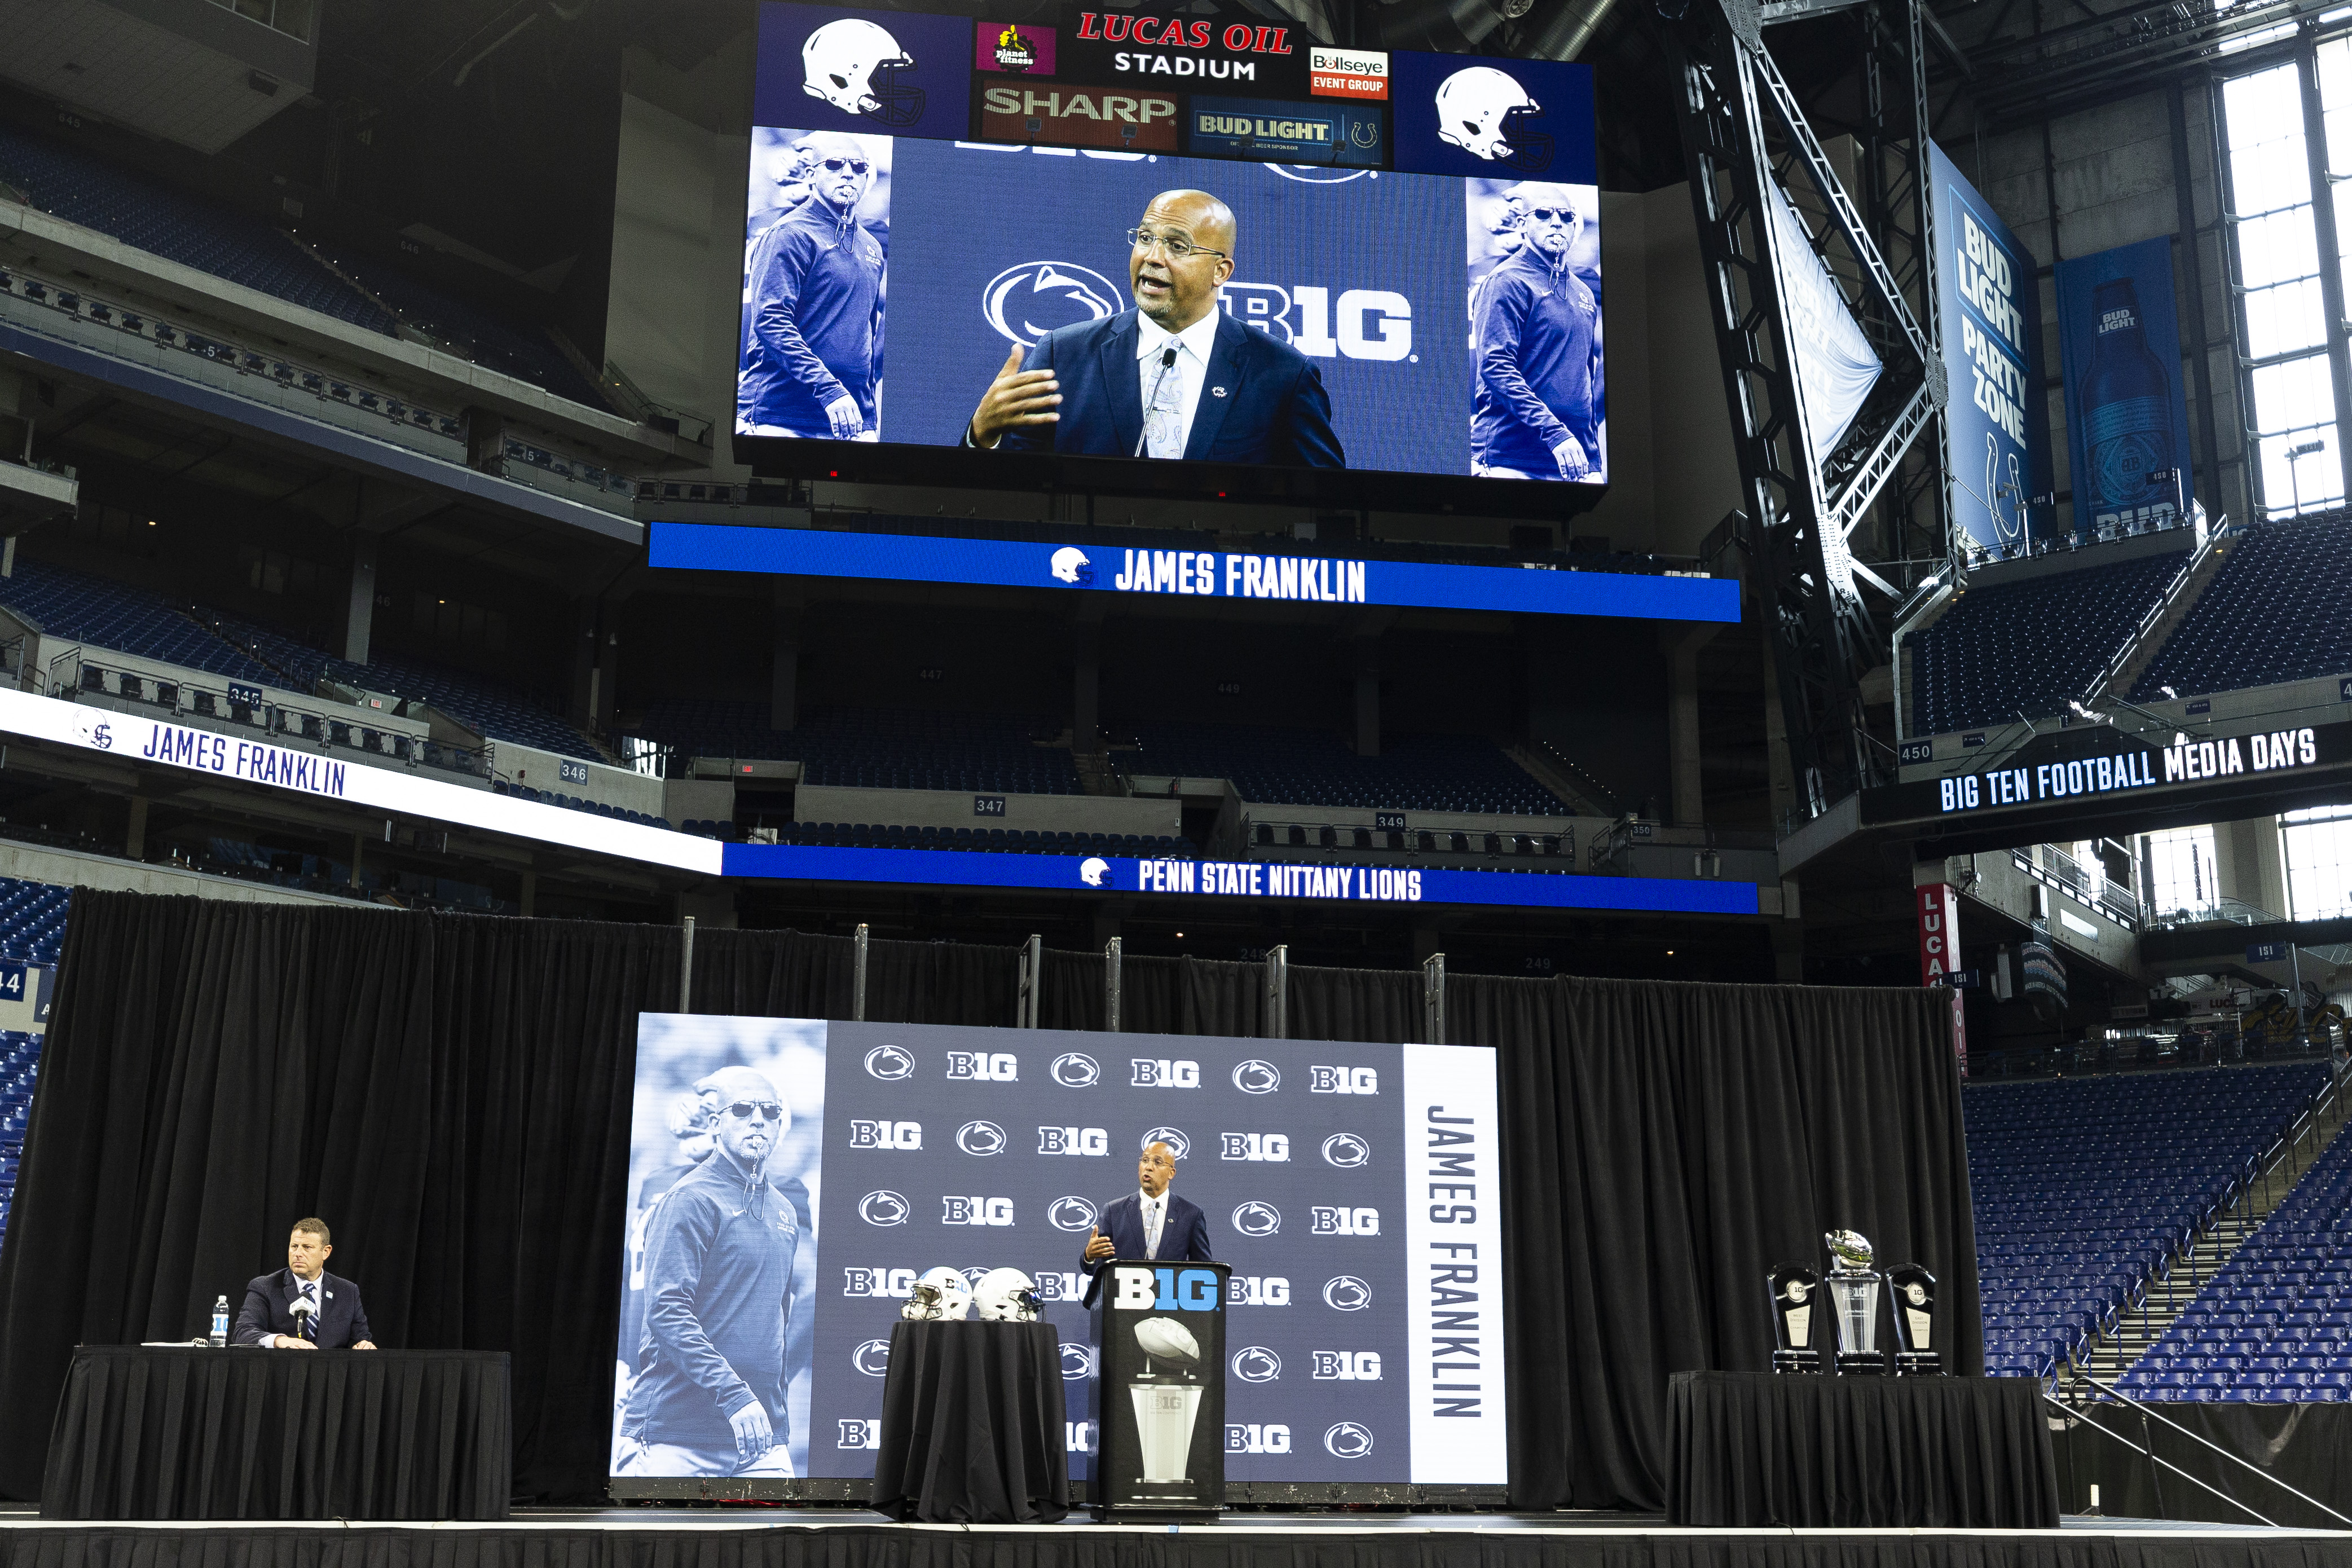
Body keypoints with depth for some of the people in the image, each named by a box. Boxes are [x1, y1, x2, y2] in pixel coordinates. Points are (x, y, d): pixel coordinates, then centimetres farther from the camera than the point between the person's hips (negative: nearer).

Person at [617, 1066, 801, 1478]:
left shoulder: (785, 1212, 16)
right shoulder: (692, 1199, -6)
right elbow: (665, 1311, -15)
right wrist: (734, 1396, -22)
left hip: (761, 1434, 6)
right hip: (680, 1430, -6)